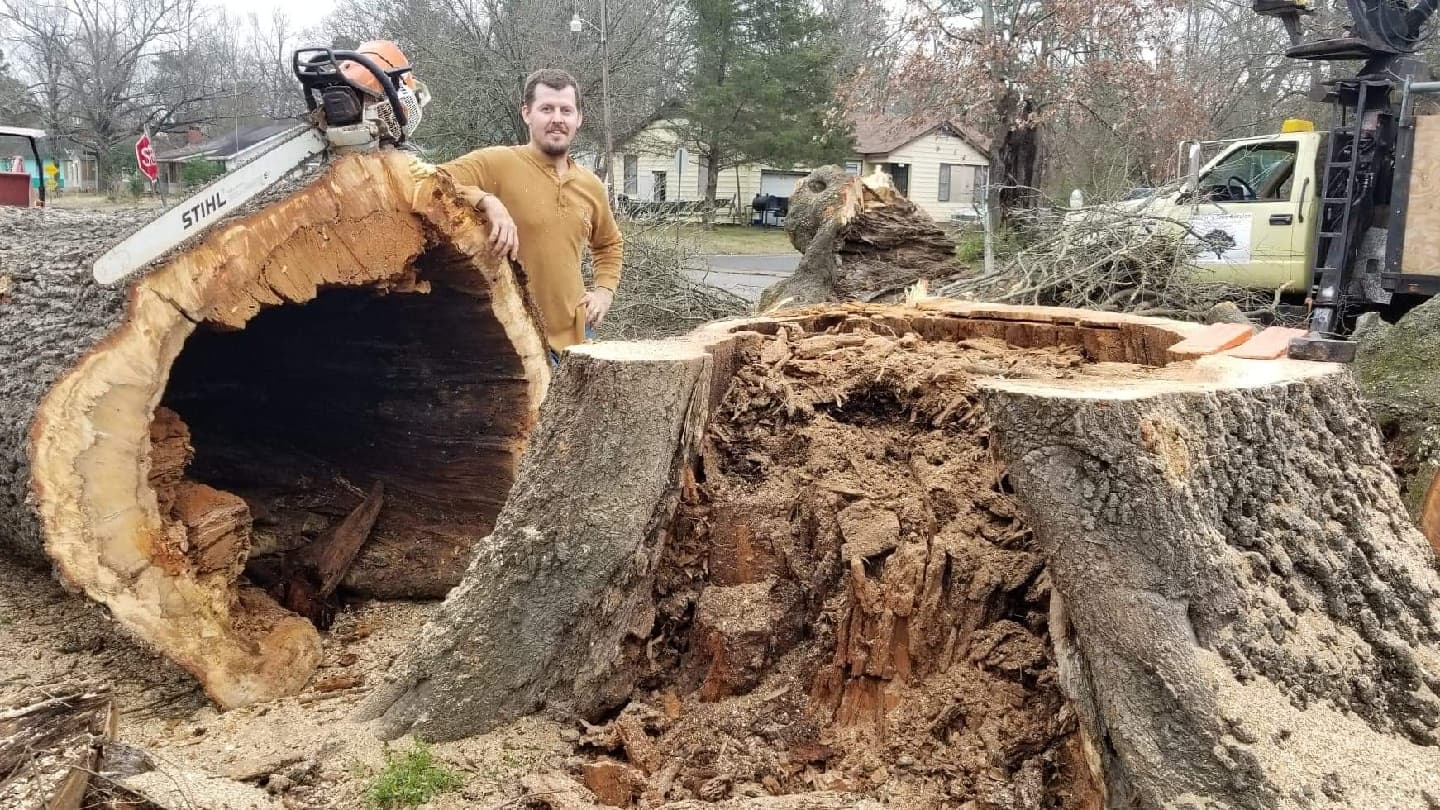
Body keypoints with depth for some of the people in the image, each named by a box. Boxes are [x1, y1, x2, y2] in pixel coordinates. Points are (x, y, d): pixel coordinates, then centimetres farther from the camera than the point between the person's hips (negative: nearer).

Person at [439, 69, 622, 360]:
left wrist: (605, 289, 12)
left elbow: (610, 244, 28)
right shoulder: (496, 164, -9)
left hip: (575, 335, 6)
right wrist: (487, 201, -33)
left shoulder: (591, 185, 10)